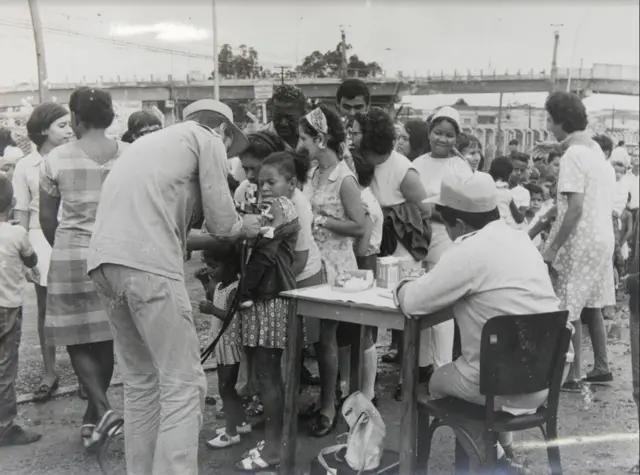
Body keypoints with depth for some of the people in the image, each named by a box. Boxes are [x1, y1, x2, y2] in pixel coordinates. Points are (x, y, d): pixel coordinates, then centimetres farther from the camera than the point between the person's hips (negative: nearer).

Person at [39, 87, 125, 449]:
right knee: (106, 337, 14)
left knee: (78, 337, 9)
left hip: (72, 256, -2)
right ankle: (93, 413, 26)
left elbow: (47, 218, 2)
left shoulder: (57, 159, -5)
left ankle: (101, 408, -6)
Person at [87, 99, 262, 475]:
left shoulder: (152, 141, 31)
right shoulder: (208, 139, 8)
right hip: (147, 265, -8)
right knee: (184, 383, -2)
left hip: (105, 261, 9)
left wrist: (193, 243, 31)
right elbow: (221, 223, 4)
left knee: (141, 380, 17)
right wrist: (244, 227, 22)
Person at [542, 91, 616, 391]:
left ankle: (573, 376, 6)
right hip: (602, 237, 9)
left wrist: (552, 250, -21)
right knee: (590, 305, 18)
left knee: (568, 310, 0)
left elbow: (575, 209, -24)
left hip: (581, 241, -9)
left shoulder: (573, 155, -18)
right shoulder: (595, 149, 10)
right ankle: (602, 368, 26)